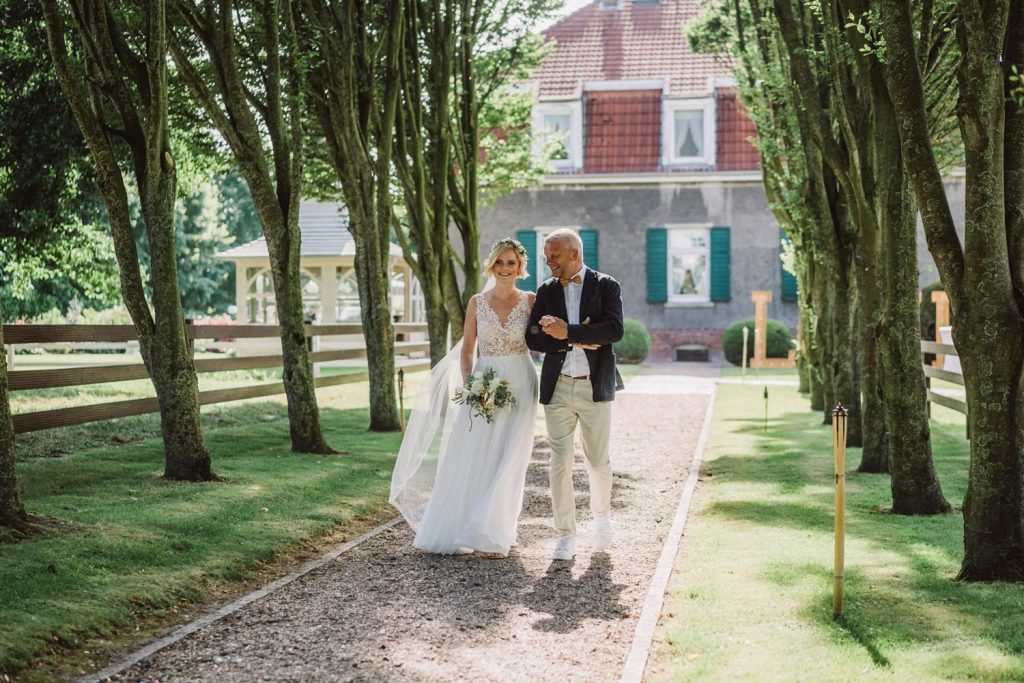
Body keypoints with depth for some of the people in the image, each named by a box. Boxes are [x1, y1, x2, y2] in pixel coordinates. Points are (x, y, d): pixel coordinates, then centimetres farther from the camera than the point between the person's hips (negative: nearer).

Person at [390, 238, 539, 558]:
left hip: (519, 386, -1)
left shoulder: (531, 301, 1)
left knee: (507, 462, -3)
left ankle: (495, 535, 6)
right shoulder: (477, 303, 4)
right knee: (469, 460, 2)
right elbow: (466, 349, 7)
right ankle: (455, 528, 15)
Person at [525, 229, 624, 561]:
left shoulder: (606, 286, -1)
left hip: (595, 387, -2)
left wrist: (567, 331, -20)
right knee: (560, 462, -1)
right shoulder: (546, 290, 8)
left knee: (598, 460, 9)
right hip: (557, 387, 2)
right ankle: (566, 536, 5)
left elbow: (614, 330, -15)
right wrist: (576, 341, -12)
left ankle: (601, 515, 35)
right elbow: (533, 337, 0)